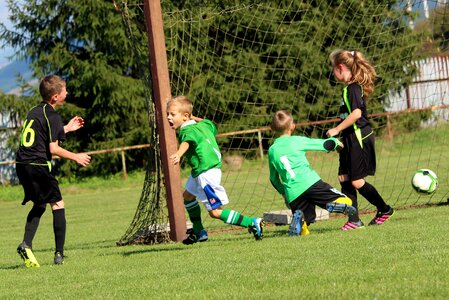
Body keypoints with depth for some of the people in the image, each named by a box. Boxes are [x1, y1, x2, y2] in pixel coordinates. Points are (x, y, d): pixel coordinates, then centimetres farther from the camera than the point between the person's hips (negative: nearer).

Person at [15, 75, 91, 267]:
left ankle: (26, 244, 4)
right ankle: (59, 254, -1)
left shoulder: (34, 112, 17)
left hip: (22, 164, 8)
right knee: (57, 205, 2)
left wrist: (67, 128, 34)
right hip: (38, 165, -8)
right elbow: (53, 148, -13)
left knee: (39, 205, 20)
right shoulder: (52, 116, -8)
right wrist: (76, 157, 0)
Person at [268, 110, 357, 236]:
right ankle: (333, 206, -34)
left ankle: (298, 217, -23)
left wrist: (283, 193, 39)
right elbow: (324, 145, 13)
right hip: (311, 183, -3)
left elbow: (274, 179, 24)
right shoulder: (296, 141, 7)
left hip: (293, 194, 3)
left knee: (303, 232, 11)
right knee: (346, 202, 1)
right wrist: (335, 142, 34)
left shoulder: (271, 151, 16)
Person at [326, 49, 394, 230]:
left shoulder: (353, 88, -17)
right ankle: (354, 220, 7)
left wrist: (337, 129, -22)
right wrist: (340, 133, 19)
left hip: (359, 139, -10)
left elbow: (356, 113, -28)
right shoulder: (349, 88, 13)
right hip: (351, 140, 10)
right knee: (344, 178, 6)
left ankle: (385, 210, 10)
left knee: (356, 181, -5)